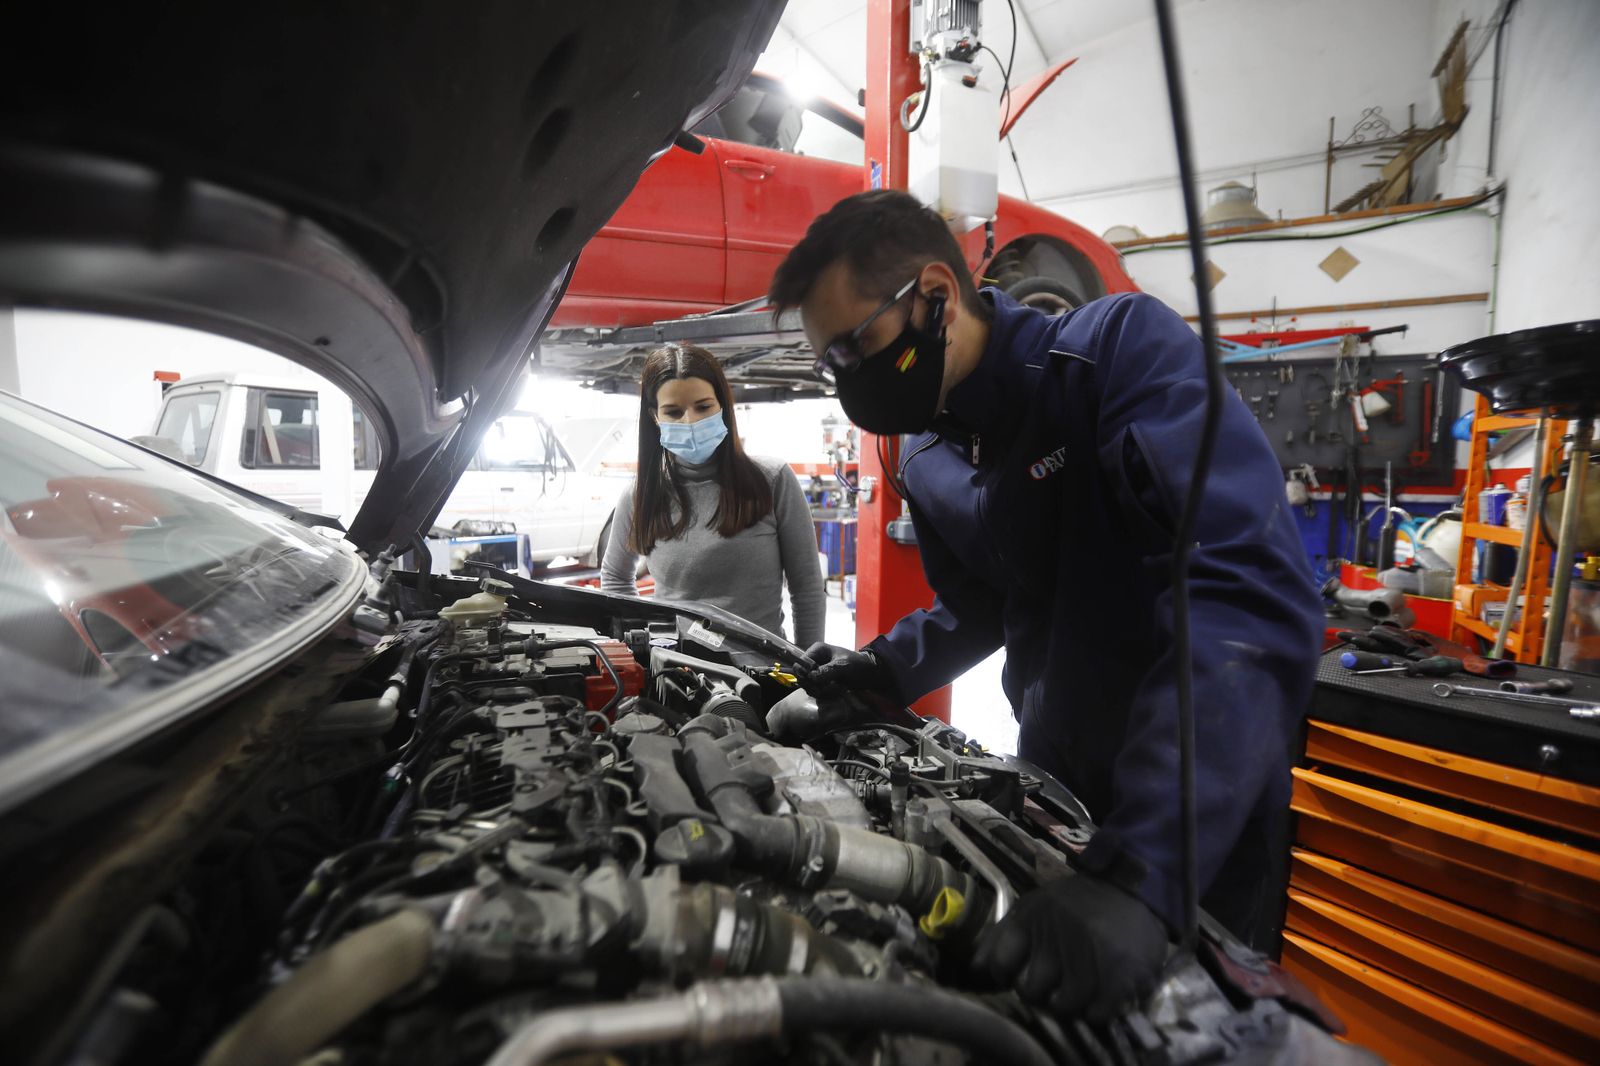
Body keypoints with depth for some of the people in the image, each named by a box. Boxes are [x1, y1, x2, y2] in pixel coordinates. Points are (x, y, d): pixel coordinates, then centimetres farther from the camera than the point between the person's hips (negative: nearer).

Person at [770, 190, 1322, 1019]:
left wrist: (1136, 872, -41)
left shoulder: (1124, 347, -23)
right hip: (1057, 789, 6)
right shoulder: (930, 465, -1)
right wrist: (885, 669, -6)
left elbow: (1254, 597, -35)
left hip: (1202, 812, -5)